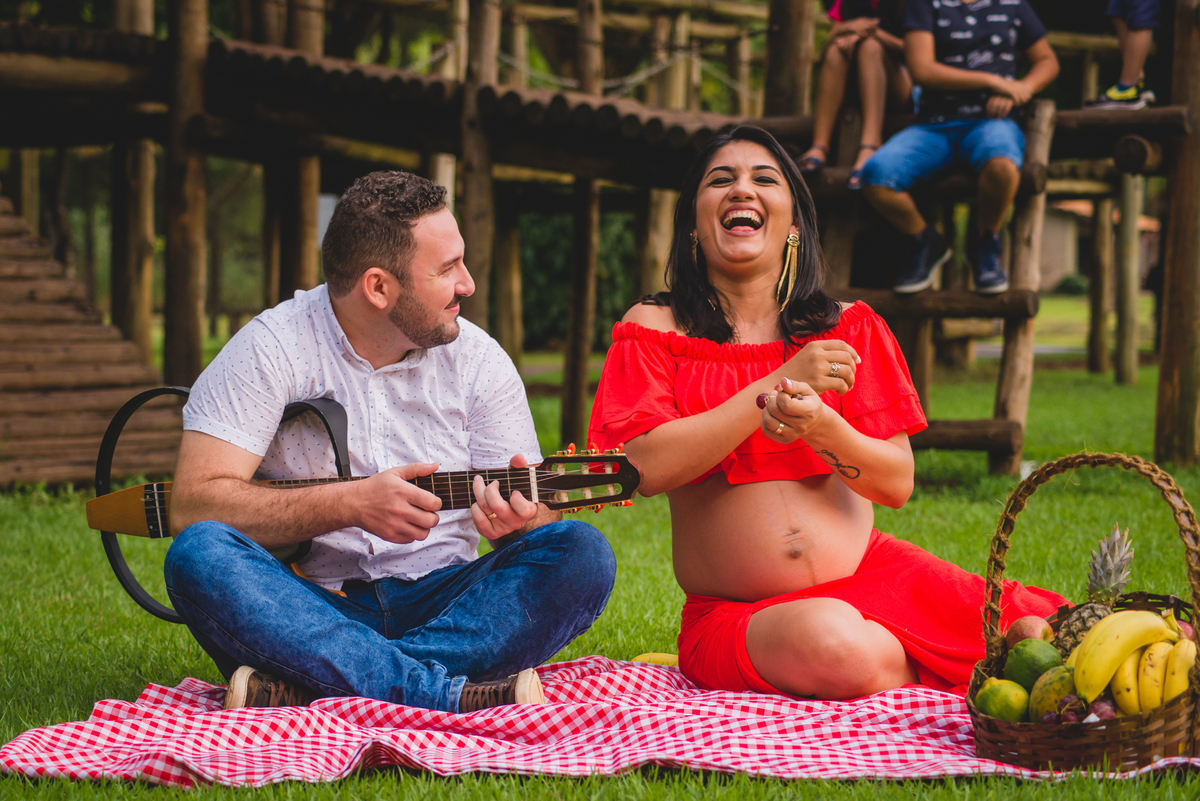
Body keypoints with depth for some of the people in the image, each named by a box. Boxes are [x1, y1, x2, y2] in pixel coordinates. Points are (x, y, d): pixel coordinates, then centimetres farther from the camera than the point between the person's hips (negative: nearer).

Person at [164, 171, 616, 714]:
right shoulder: (271, 349, -4)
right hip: (311, 604, -2)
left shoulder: (477, 358, 5)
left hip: (443, 601, 3)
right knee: (199, 554, -31)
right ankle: (455, 696, -40)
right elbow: (192, 506, -13)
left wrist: (519, 518, -23)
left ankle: (306, 688, -34)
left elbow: (543, 520, 2)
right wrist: (349, 504, -22)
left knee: (582, 554, -22)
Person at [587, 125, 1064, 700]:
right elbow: (647, 467, -13)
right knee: (838, 647, -36)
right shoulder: (655, 330, 4)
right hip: (736, 611, -2)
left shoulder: (849, 328, 10)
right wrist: (780, 384, -14)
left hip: (870, 573, 2)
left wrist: (819, 424, -20)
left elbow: (897, 484, 2)